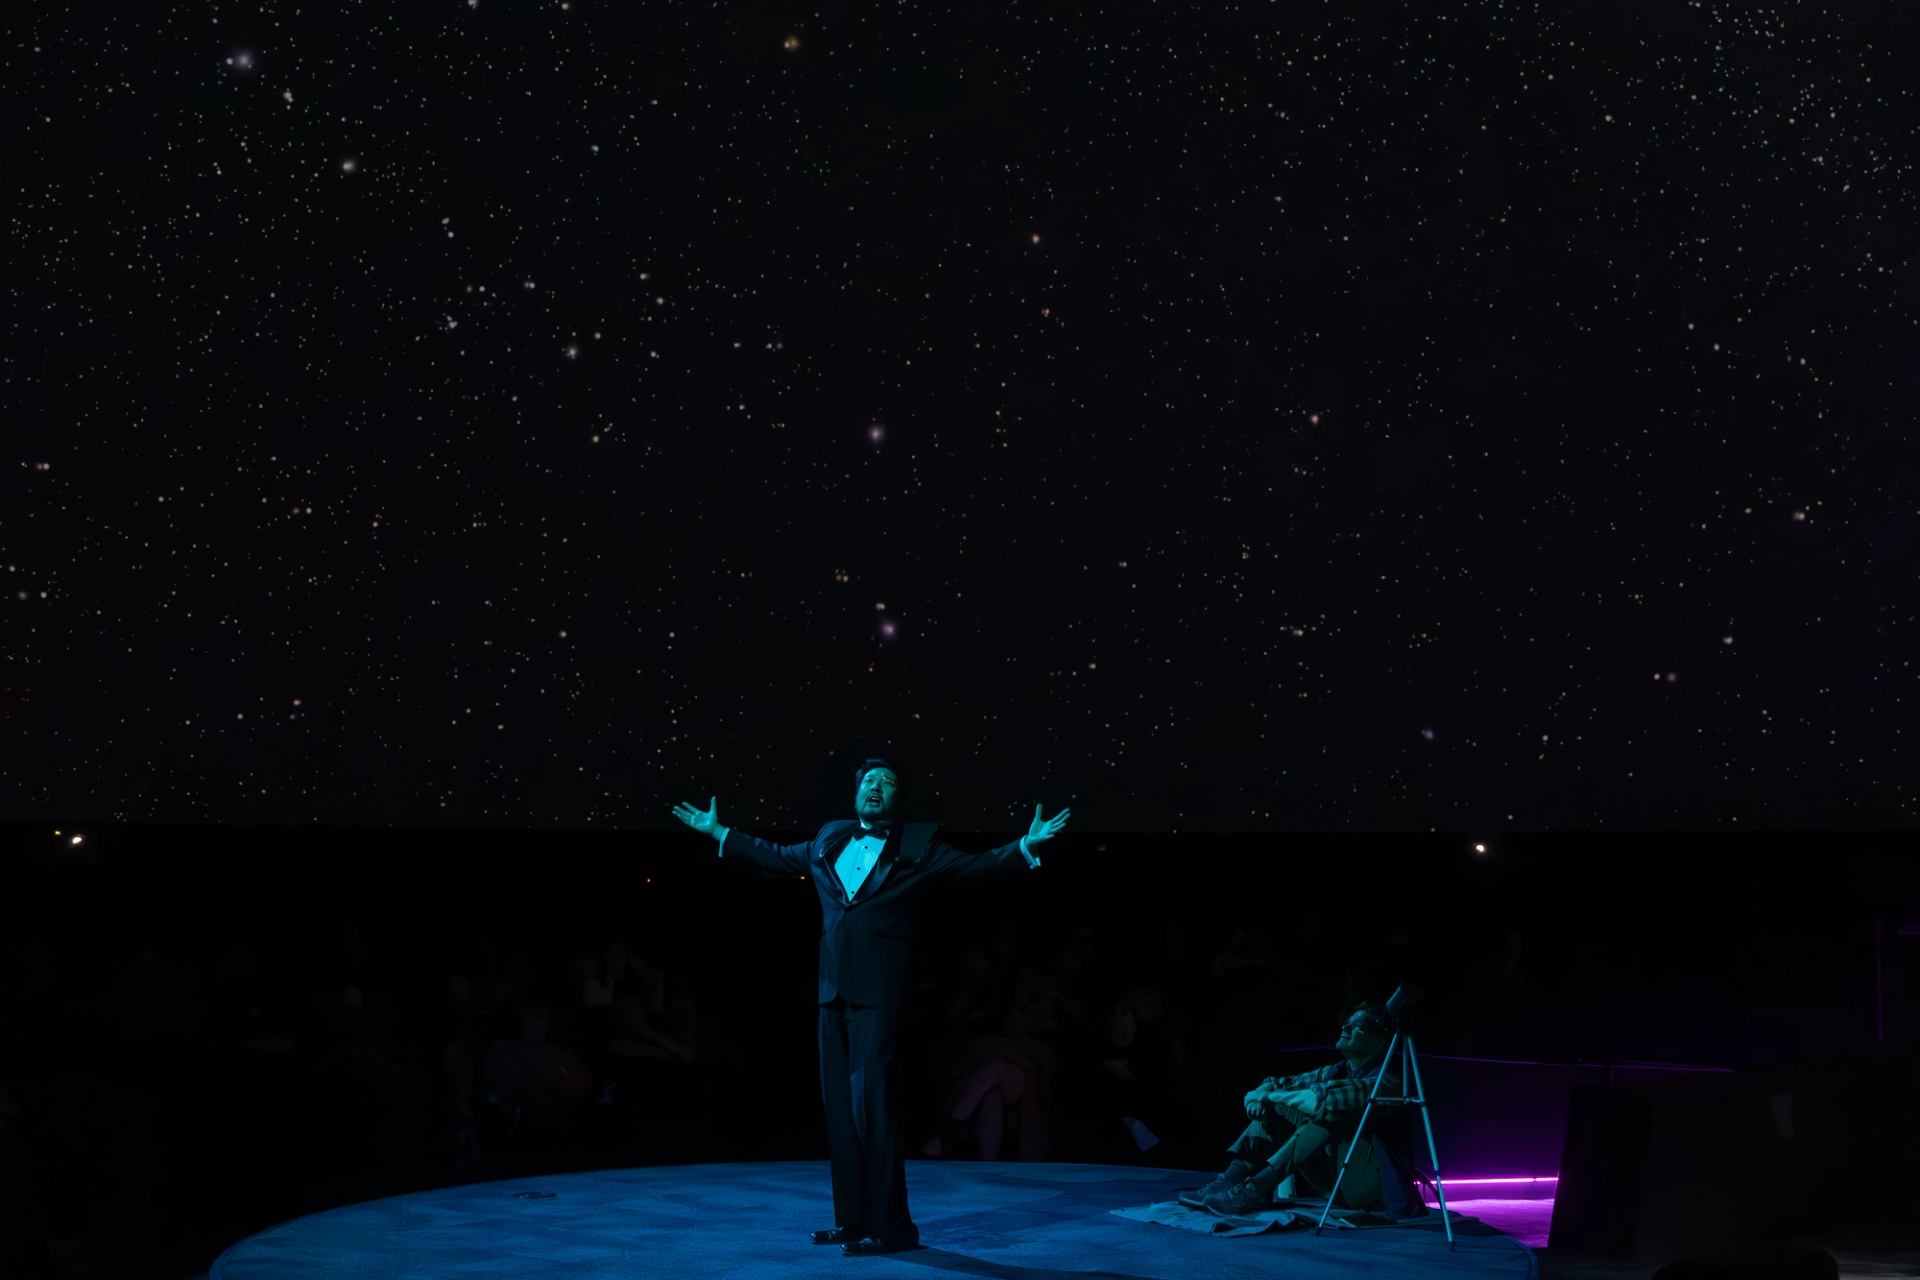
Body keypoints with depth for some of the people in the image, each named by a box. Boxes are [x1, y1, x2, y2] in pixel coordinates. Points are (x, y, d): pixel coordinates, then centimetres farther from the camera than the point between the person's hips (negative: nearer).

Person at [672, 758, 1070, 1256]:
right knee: (839, 1103, 8)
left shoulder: (918, 845, 3)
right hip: (833, 988, 6)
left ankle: (889, 1226, -4)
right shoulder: (829, 840, 15)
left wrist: (1025, 845, -14)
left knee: (872, 1100, -10)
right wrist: (719, 832, 32)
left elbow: (975, 864, 0)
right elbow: (777, 856, 28)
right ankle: (852, 1219, 17)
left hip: (878, 990, -6)